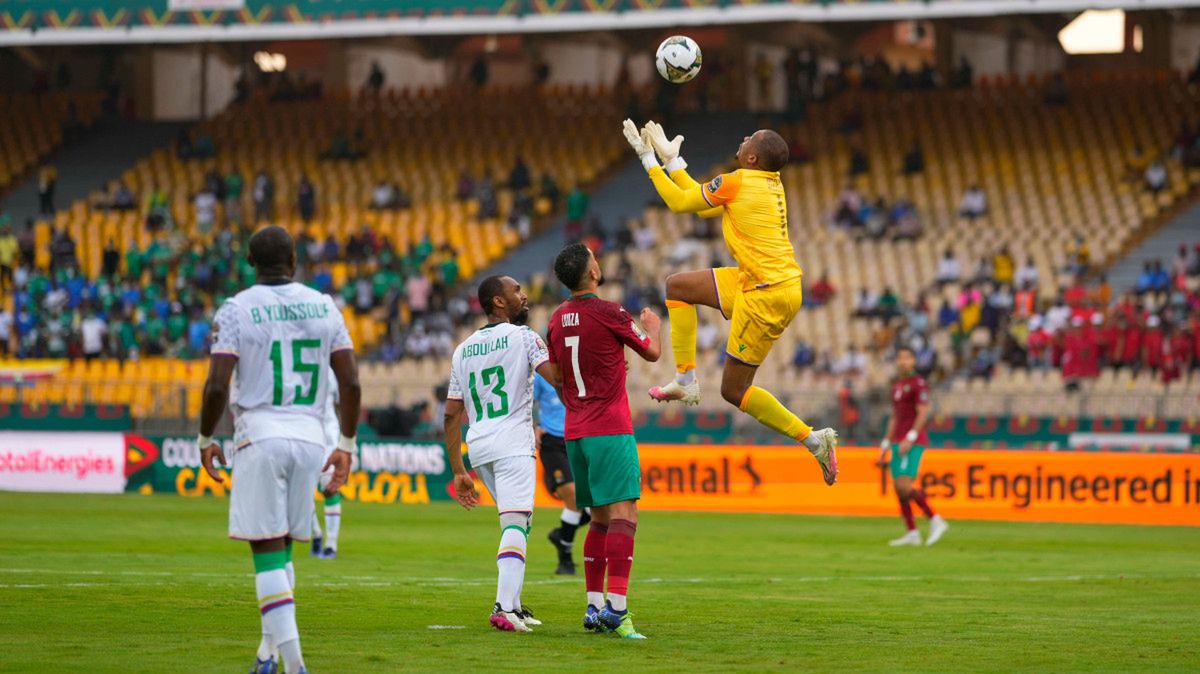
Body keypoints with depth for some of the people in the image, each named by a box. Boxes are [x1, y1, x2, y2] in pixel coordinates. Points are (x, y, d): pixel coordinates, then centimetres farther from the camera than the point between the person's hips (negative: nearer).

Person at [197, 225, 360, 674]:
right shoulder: (324, 307, 7)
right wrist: (347, 445, 16)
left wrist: (205, 440, 4)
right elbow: (350, 384, 6)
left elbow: (217, 387, -11)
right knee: (281, 547, 17)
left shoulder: (236, 311, -5)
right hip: (309, 436, 4)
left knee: (268, 548, -4)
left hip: (261, 437, -4)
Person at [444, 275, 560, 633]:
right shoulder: (522, 337, -1)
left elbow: (451, 415, 16)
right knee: (515, 524, -13)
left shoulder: (463, 350, 18)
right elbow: (558, 377, -15)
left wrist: (458, 472, 19)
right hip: (513, 442, -7)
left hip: (477, 445, 7)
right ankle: (504, 609, -26)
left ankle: (512, 604, 19)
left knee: (518, 521, 21)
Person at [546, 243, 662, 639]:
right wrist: (653, 325, 24)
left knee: (600, 518, 14)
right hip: (610, 429, -7)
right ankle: (616, 606, -24)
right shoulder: (608, 313, -10)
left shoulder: (557, 319, 10)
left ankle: (594, 606, 10)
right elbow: (652, 352, 3)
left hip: (575, 433, 7)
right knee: (624, 514, -13)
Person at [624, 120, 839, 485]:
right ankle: (686, 380, 14)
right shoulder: (770, 184, 11)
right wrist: (672, 158, 26)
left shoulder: (737, 182, -16)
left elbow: (680, 202, -2)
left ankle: (813, 439, -1)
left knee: (734, 391, -1)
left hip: (768, 295, -9)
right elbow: (703, 204, 22)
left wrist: (649, 158, 7)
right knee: (677, 285, 16)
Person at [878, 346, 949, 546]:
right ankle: (912, 534, 7)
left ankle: (936, 521, -11)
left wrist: (910, 439, -24)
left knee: (905, 486, -20)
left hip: (914, 442, -9)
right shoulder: (897, 386, 17)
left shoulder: (918, 383, -8)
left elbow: (923, 413, -16)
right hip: (898, 442, 9)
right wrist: (886, 445, 19)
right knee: (899, 489, 3)